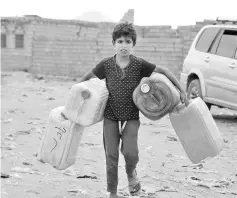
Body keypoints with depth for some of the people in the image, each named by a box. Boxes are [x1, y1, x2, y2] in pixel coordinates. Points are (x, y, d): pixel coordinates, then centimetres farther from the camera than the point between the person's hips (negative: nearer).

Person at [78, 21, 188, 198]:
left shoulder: (139, 64, -10)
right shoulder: (106, 64, -8)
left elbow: (164, 71, -3)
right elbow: (87, 77, 6)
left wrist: (181, 91, -3)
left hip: (132, 116, -1)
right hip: (111, 116, 1)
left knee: (130, 152, -18)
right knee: (111, 155, 1)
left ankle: (131, 174, 18)